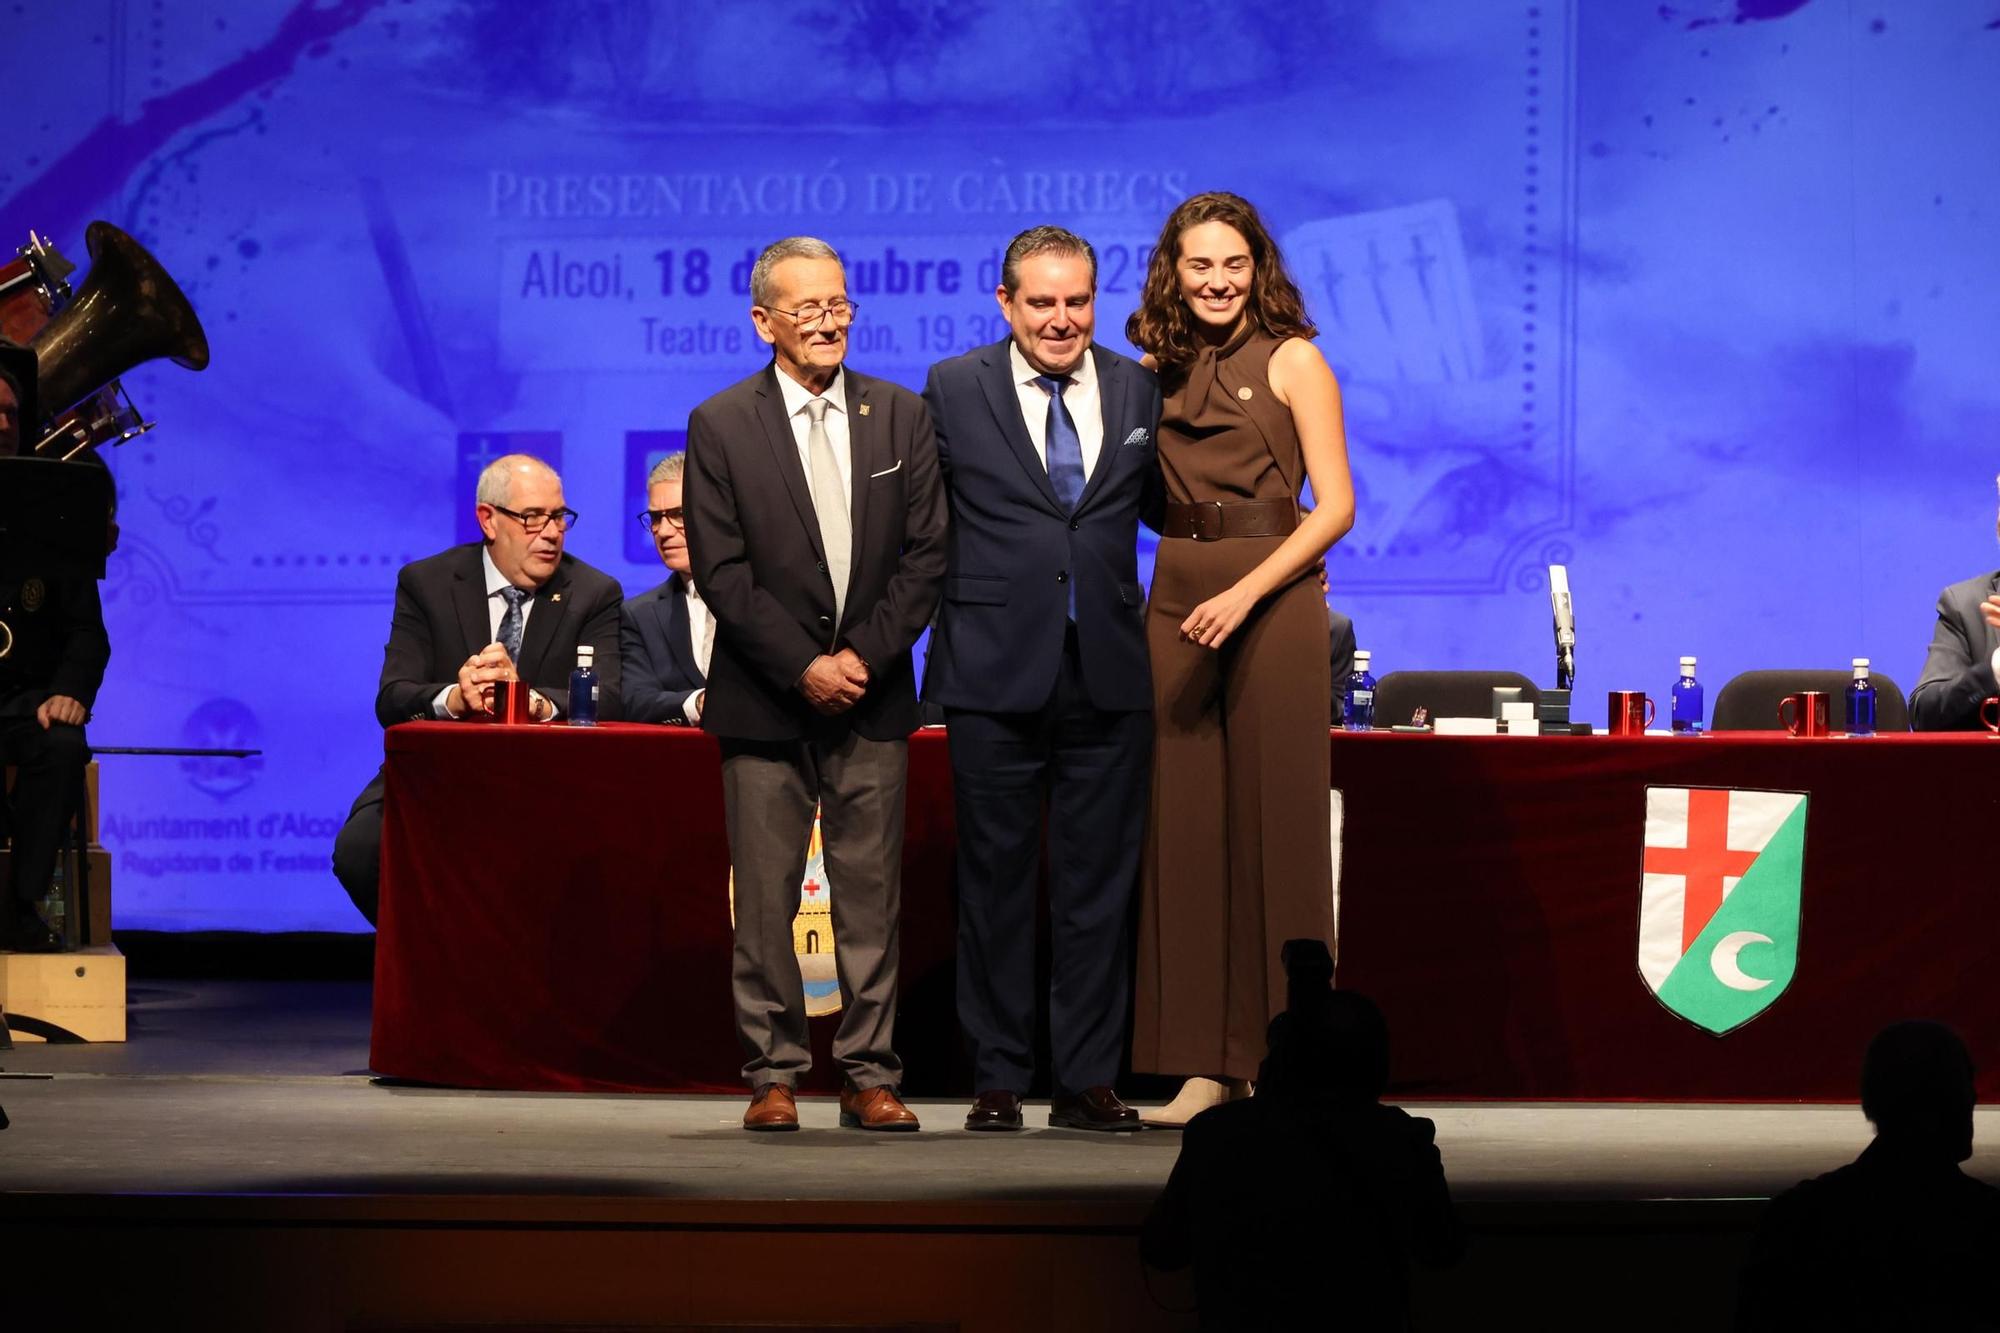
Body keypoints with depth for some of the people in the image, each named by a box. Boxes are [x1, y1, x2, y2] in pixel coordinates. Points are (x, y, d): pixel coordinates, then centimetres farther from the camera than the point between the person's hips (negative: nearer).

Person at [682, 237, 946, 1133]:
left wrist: (866, 653, -7)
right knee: (764, 899, -1)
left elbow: (927, 554, 4)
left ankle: (869, 1075, 6)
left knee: (871, 894, 2)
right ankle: (772, 1076, 5)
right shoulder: (720, 426, 0)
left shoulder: (902, 417, 7)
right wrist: (802, 666, -11)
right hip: (764, 702, -2)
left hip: (872, 695, 2)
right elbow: (722, 571, -4)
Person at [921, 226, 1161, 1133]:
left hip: (1109, 674, 2)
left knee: (1098, 885, 5)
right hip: (995, 676, -2)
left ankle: (1088, 1082, 11)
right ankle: (997, 1080, 12)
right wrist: (931, 611, 1)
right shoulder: (953, 389, 2)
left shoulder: (1141, 391, 8)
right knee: (995, 883, 4)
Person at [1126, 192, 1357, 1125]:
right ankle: (1206, 1061, 6)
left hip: (1272, 599, -5)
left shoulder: (1290, 361, -1)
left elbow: (1335, 504, -7)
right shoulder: (1157, 372, 12)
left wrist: (1245, 591, -15)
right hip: (1176, 601, 5)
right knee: (1184, 827, 2)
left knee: (1273, 826, -4)